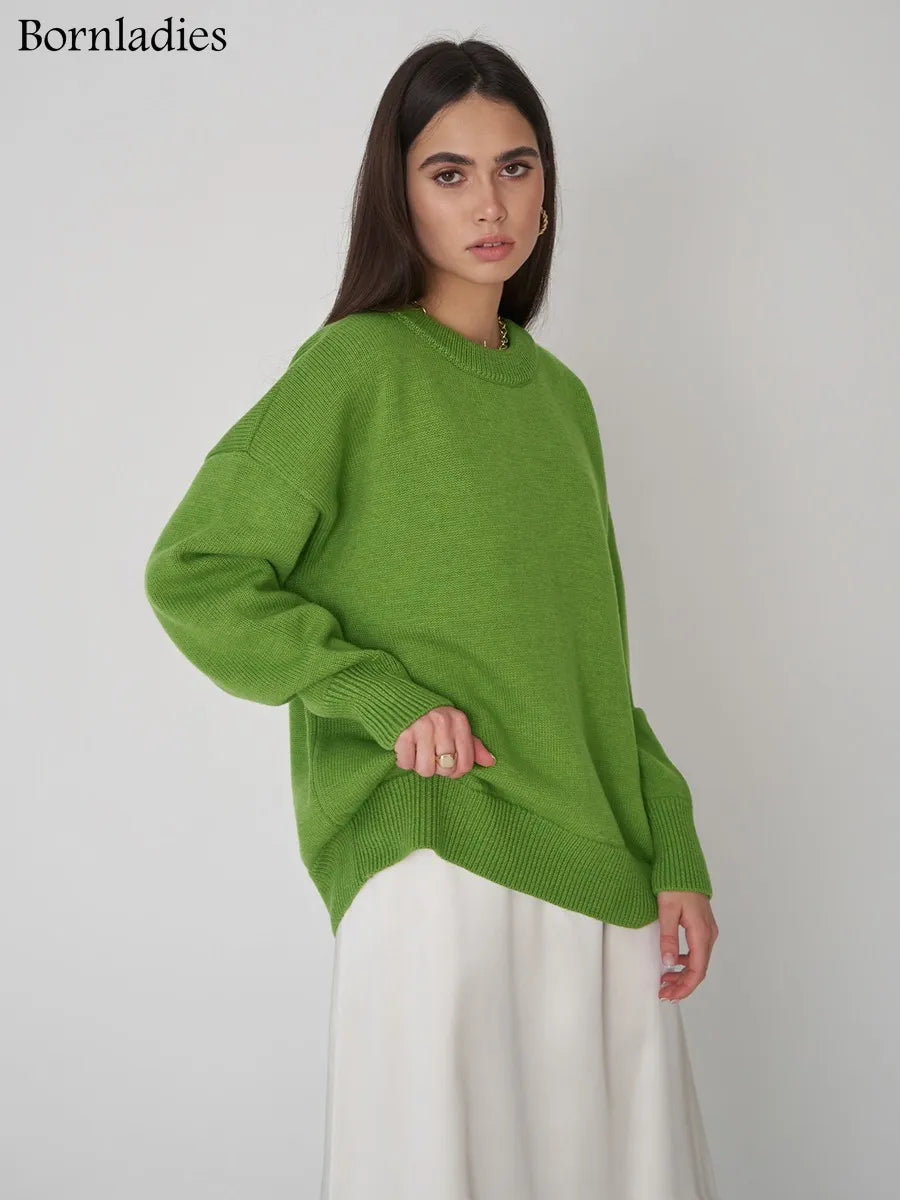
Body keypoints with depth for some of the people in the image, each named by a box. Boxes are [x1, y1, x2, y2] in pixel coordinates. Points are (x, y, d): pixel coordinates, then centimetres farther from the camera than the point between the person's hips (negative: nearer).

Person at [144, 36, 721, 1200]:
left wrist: (673, 852, 8)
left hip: (599, 873, 6)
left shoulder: (559, 394, 13)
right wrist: (387, 695, -16)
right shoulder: (357, 369, -4)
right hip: (437, 860, -6)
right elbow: (194, 573, -7)